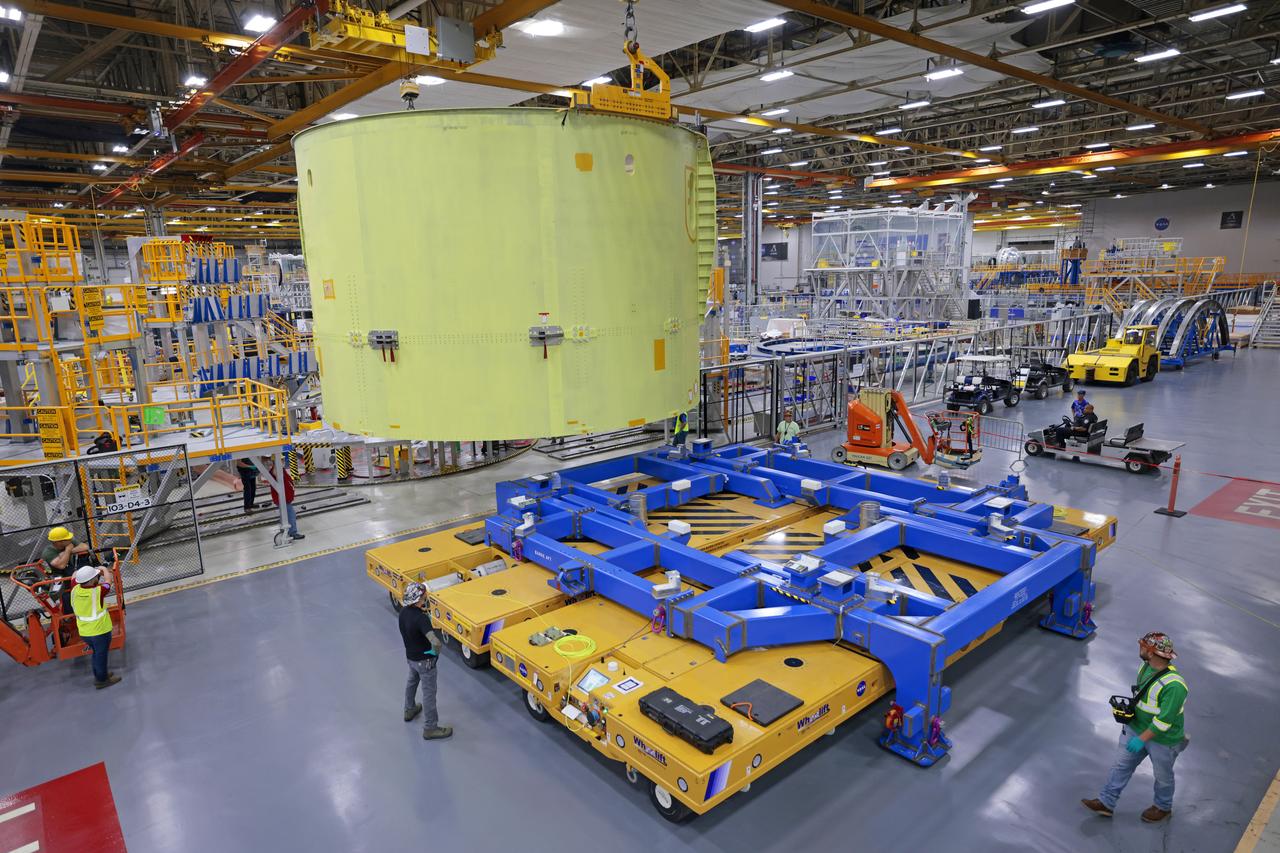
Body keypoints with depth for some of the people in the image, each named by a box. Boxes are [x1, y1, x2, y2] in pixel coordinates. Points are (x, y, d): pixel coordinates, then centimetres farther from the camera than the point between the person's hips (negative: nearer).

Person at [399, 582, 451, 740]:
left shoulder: (404, 611, -11)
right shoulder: (421, 618, -35)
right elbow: (435, 642, -44)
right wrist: (436, 652, -22)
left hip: (410, 656, 8)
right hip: (424, 660, -8)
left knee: (411, 682, 31)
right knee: (429, 693, 7)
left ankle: (409, 710, 55)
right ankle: (430, 728, 20)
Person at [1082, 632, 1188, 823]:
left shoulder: (1174, 685, -33)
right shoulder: (1145, 668, -6)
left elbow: (1164, 720, -30)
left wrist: (1142, 739, -27)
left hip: (1162, 739, -7)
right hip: (1136, 728, 7)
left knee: (1162, 776, 19)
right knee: (1121, 765, 10)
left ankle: (1163, 807, 44)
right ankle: (1106, 803, 19)